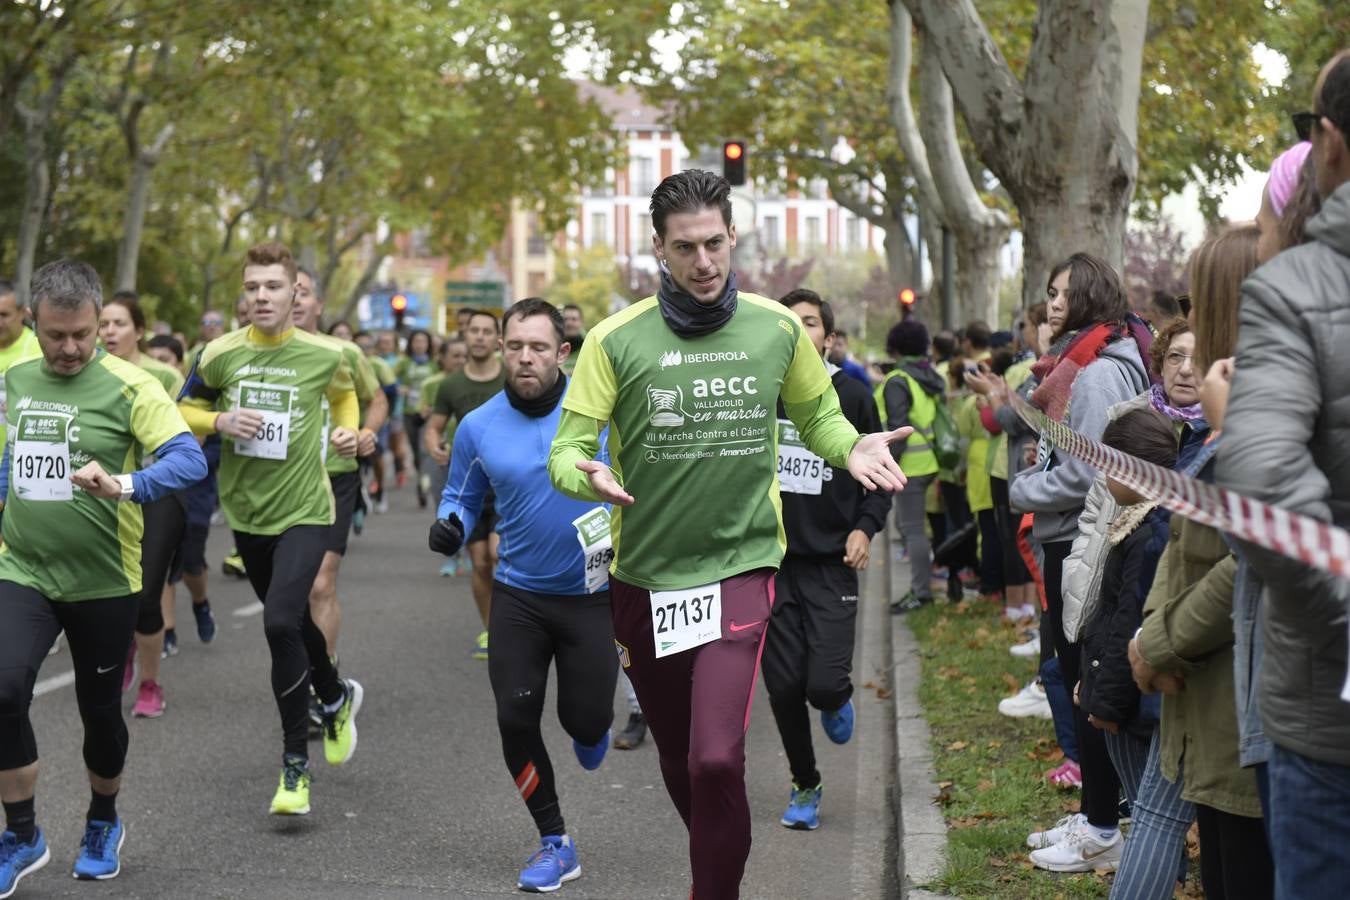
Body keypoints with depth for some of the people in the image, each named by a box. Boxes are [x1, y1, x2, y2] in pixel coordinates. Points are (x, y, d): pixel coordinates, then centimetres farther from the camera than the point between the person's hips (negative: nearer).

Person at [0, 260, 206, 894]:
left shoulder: (129, 386, -12)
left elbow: (189, 460, -22)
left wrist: (124, 485, -37)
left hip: (103, 581, -3)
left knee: (99, 710, 11)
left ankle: (103, 824, 39)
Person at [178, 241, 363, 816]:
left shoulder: (323, 354, -6)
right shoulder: (220, 354, -4)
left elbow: (344, 392, 16)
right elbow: (184, 412, 8)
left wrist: (348, 431, -2)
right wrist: (219, 421, -12)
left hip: (304, 510, -4)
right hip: (246, 511, 4)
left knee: (281, 623, -21)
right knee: (291, 622, 19)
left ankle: (295, 766, -10)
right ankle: (337, 697, 50)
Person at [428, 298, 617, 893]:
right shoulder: (478, 426, -4)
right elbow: (462, 496, 9)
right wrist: (451, 527, -12)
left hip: (593, 592, -2)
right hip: (519, 594, 2)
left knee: (585, 722, 1)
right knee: (515, 719, -3)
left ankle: (591, 723, 43)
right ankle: (554, 844, 16)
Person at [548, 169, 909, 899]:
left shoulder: (779, 329, -2)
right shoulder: (617, 339, -8)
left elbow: (816, 415, 13)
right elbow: (568, 449, -8)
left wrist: (853, 449, -9)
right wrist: (586, 475, -31)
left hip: (739, 565, -1)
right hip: (644, 575, 1)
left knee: (717, 761, -19)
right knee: (679, 764, 17)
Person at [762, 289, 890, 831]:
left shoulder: (852, 397, 1)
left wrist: (865, 527, -6)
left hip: (832, 563, -1)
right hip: (771, 562, 2)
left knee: (825, 683, -12)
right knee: (784, 687, 3)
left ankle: (838, 700, 26)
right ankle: (804, 786, 24)